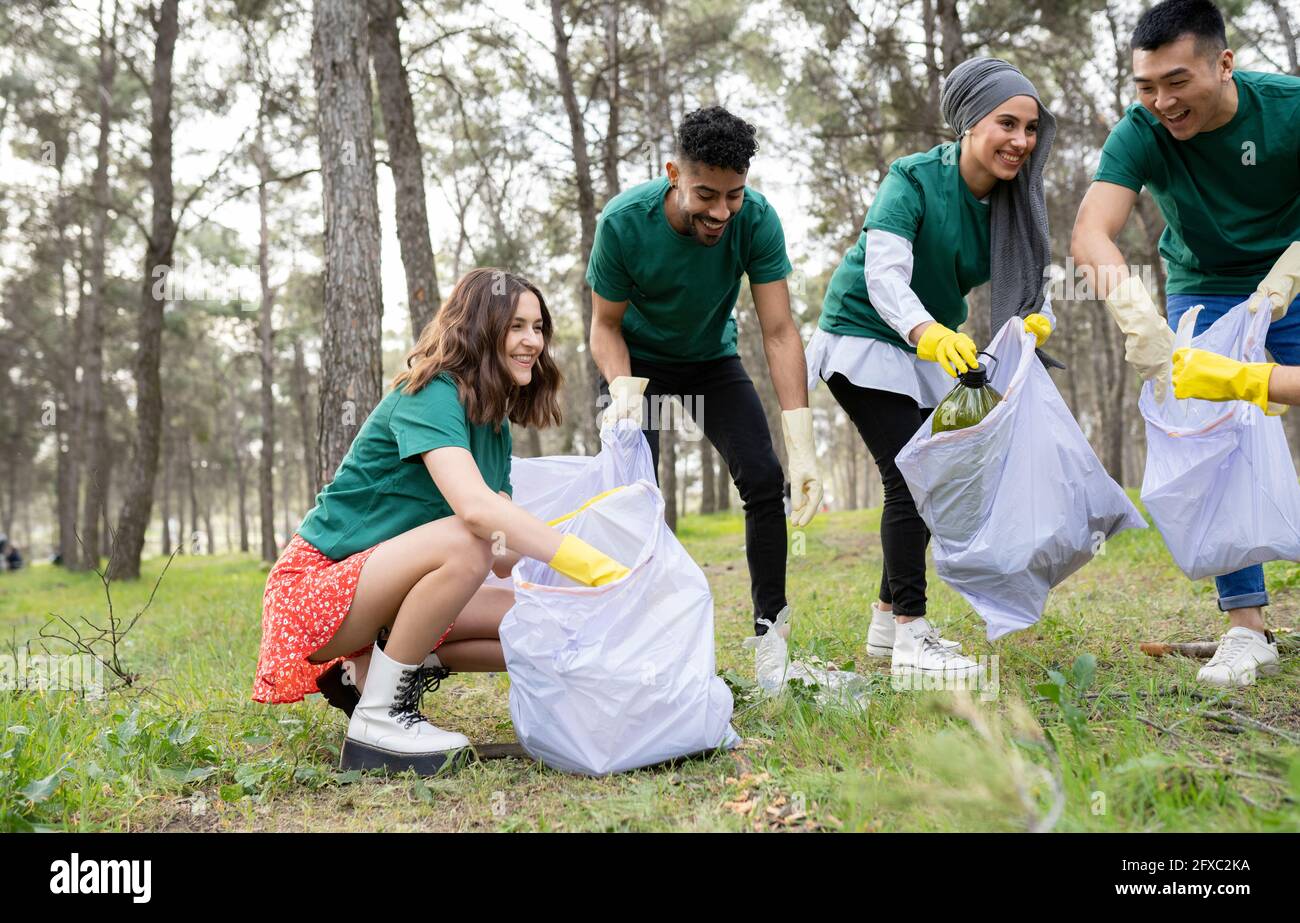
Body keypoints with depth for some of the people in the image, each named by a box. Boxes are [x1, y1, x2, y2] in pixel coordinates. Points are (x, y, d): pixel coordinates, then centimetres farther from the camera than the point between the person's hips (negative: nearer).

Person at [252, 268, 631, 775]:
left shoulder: (494, 424, 9)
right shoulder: (431, 396, -19)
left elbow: (504, 555, 1)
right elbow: (476, 507, -37)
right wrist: (591, 565, -38)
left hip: (379, 592, 9)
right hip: (317, 585, -9)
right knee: (464, 541, -34)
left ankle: (375, 669, 8)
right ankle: (377, 721, -19)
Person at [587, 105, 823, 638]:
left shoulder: (756, 220, -27)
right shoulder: (624, 221, -30)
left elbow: (779, 332, -26)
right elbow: (606, 324, -16)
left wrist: (801, 446, -34)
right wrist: (624, 389, -37)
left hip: (712, 358, 2)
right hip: (637, 359, -1)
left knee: (764, 479, -10)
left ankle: (771, 628, 1)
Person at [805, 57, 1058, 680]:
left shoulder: (1010, 204, -2)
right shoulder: (914, 178, -21)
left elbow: (1029, 288, -5)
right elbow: (884, 275, -34)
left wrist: (1035, 322, -30)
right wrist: (930, 333, -52)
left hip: (928, 349, 7)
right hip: (862, 339, -7)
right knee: (912, 476, -16)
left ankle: (889, 619, 20)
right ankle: (911, 635, -12)